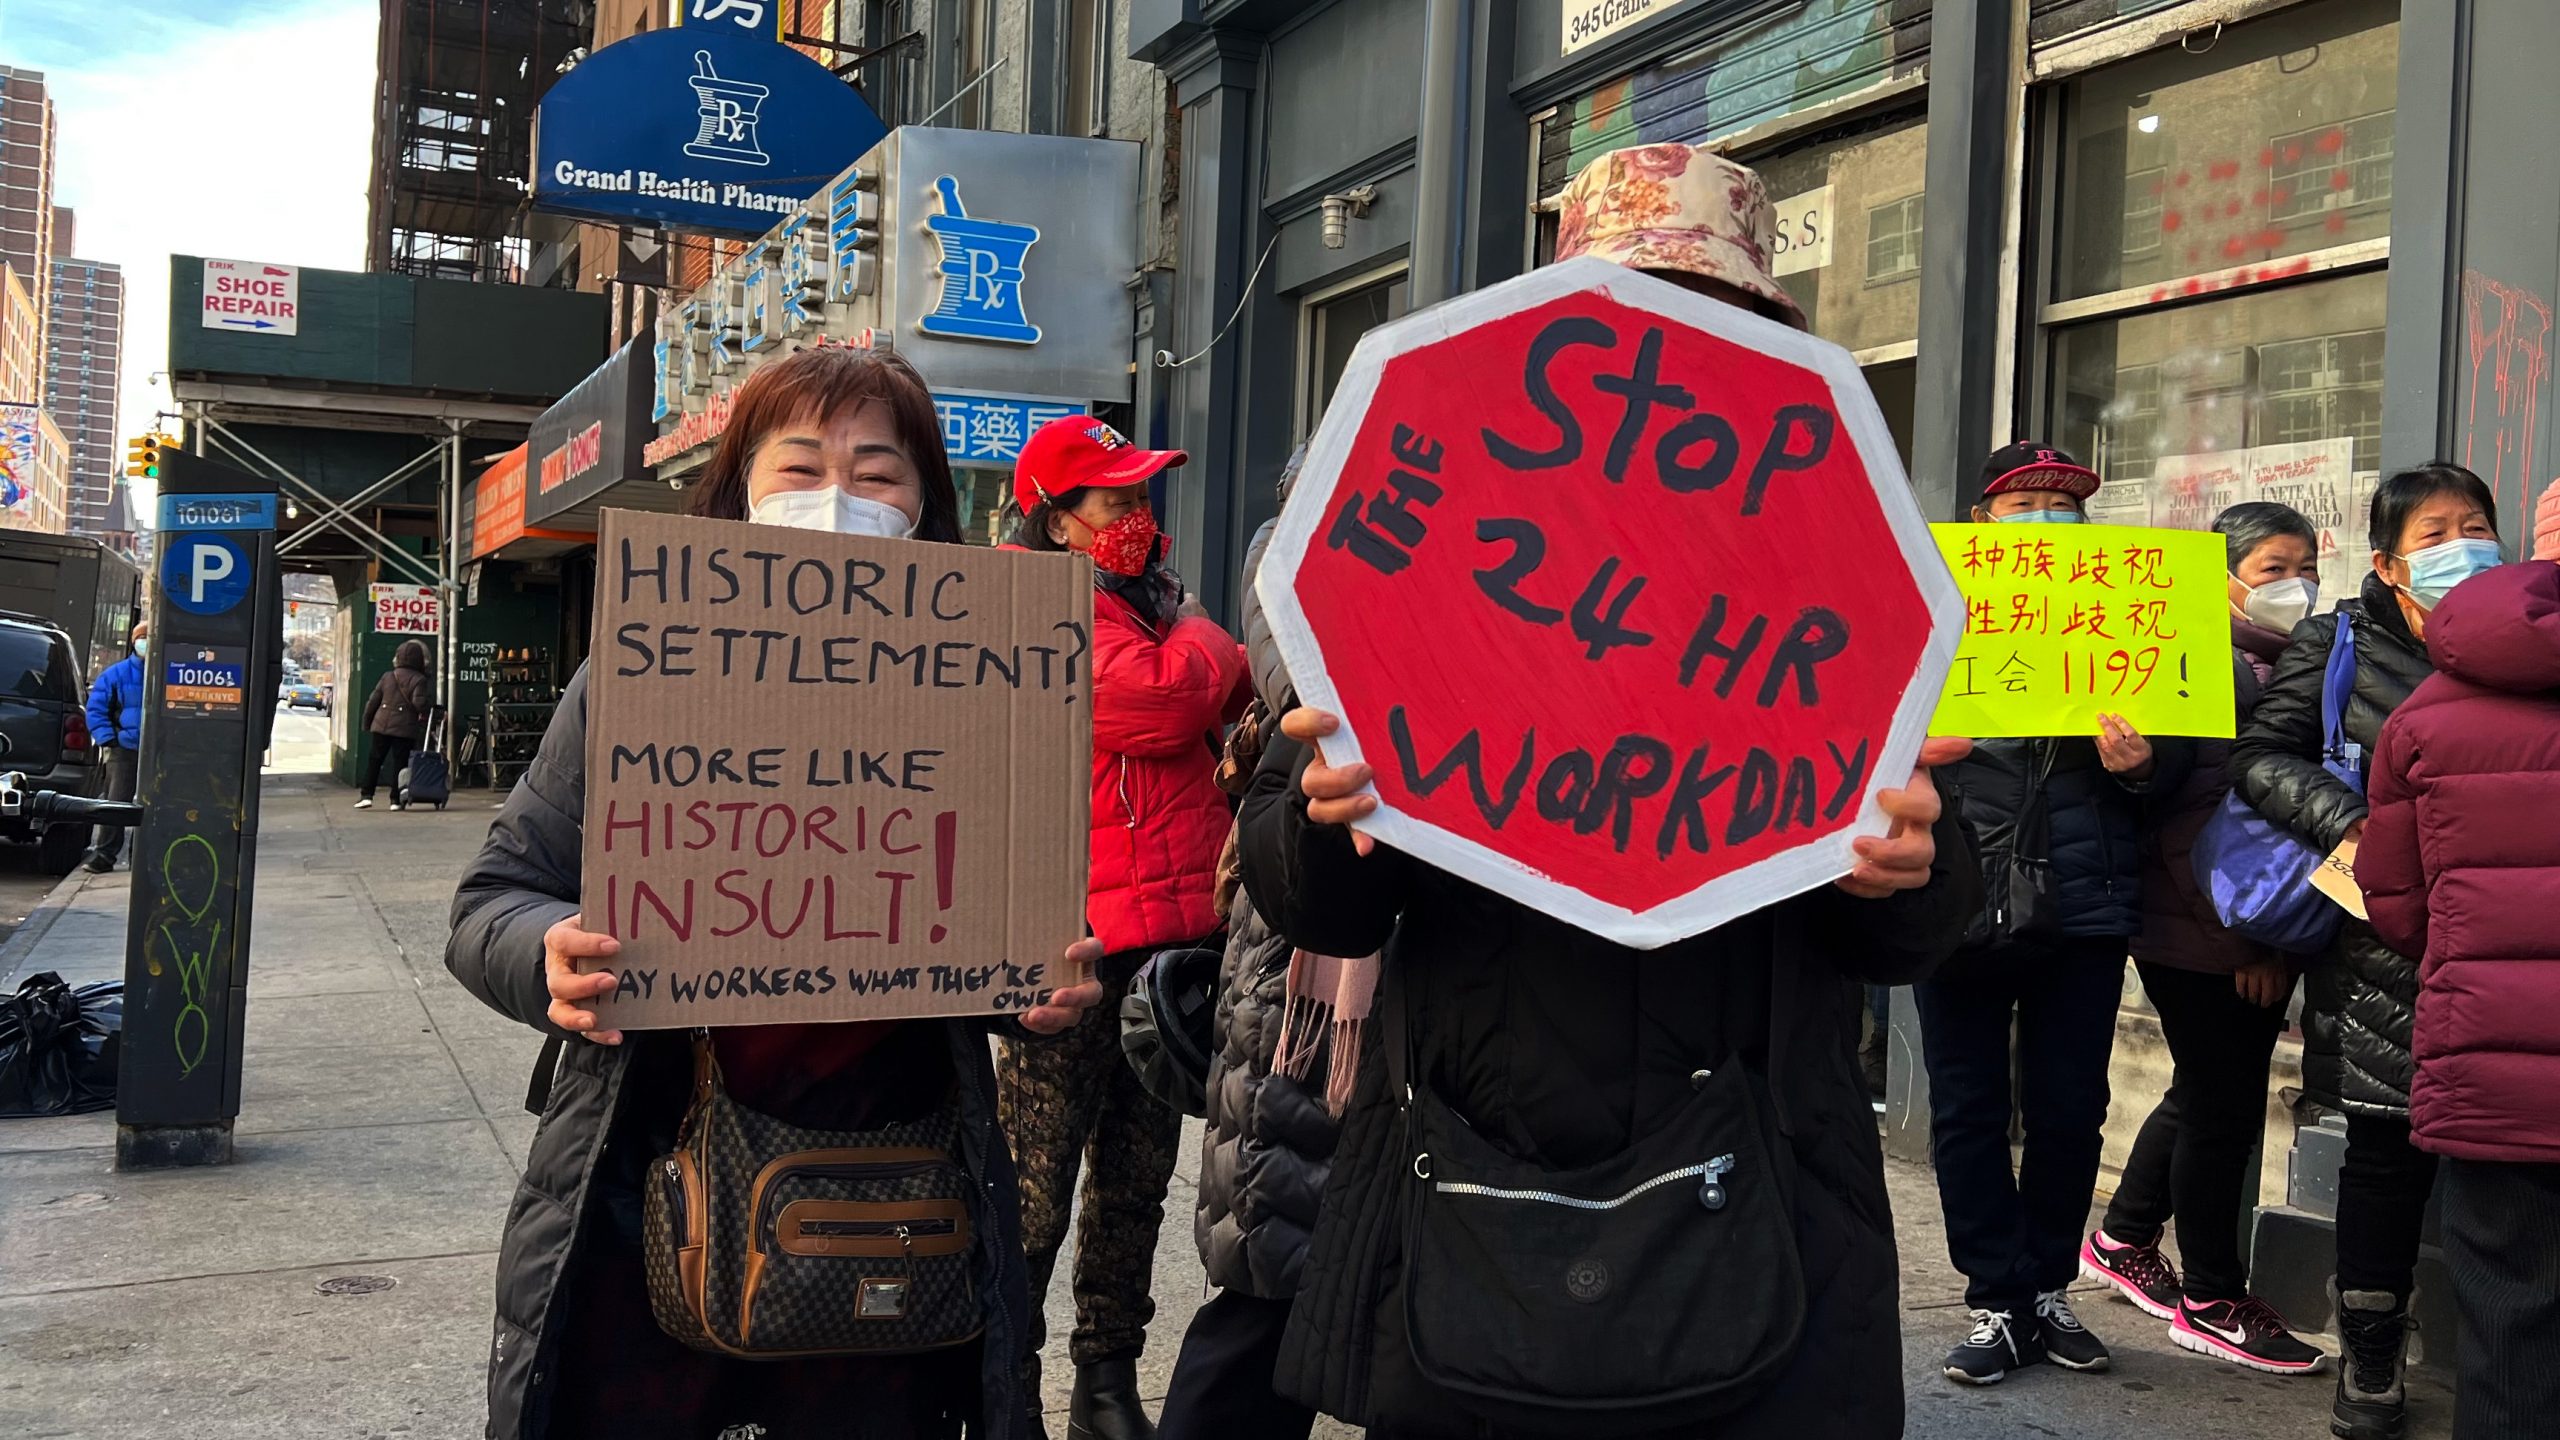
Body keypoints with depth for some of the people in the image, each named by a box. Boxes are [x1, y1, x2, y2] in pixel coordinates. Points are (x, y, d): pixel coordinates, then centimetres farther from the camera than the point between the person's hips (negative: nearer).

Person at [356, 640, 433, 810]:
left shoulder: (387, 676, 8)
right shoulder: (419, 680, -5)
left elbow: (373, 701, 10)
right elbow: (419, 702, -18)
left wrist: (367, 722, 20)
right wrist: (427, 712, 3)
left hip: (382, 725, 3)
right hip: (405, 728, -3)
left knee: (374, 760, 11)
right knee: (400, 762, 3)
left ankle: (366, 795, 6)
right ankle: (396, 800, 2)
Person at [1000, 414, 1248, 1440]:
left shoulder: (1146, 601, 18)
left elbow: (1223, 701, 17)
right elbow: (1155, 699, -22)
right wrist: (1207, 641, -3)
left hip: (1168, 934, 9)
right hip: (1077, 946, -9)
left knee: (1135, 1181, 16)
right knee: (1037, 1190, 0)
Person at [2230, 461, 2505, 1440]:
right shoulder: (2339, 645, 5)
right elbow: (2260, 755, -1)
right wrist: (2350, 823, -14)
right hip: (2384, 948, -2)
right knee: (2389, 1151, 3)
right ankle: (2370, 1361, 17)